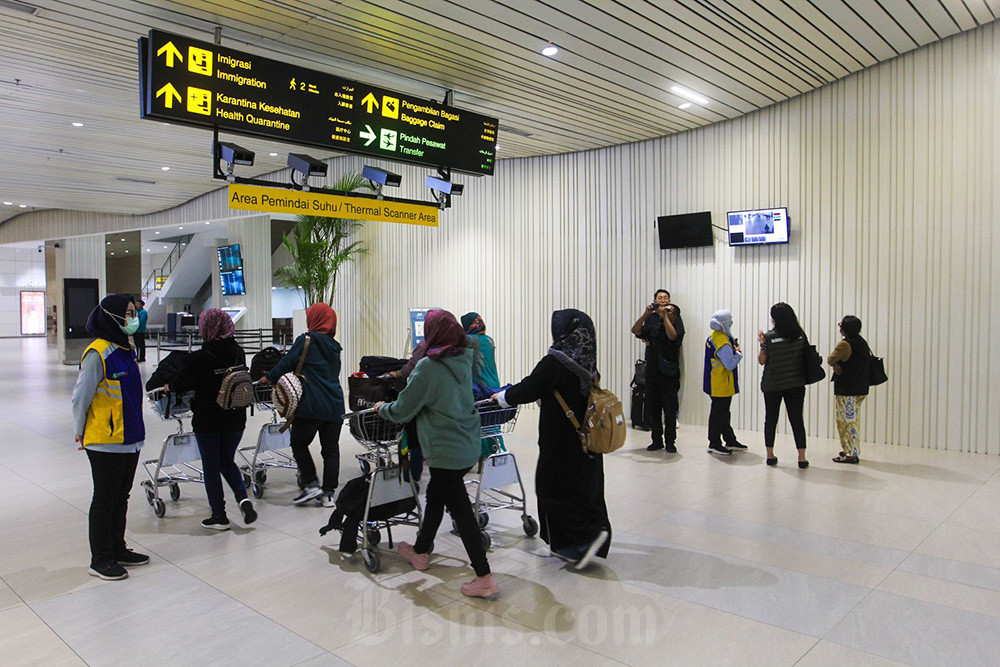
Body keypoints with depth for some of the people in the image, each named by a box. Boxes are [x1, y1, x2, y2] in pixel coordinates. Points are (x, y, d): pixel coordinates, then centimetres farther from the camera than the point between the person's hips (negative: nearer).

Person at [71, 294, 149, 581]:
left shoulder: (126, 350, 10)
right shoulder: (97, 354, -18)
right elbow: (81, 396, -13)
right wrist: (80, 432, -3)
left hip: (130, 438, 8)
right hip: (105, 441, -8)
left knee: (121, 496, 18)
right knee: (105, 500, 4)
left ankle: (118, 550, 31)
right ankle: (100, 560, 17)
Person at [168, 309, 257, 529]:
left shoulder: (200, 358, -17)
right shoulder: (238, 352, -2)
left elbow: (183, 383, -5)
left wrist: (170, 387, 17)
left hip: (208, 420, -4)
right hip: (236, 418, 5)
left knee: (211, 466, 9)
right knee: (228, 461, 20)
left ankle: (219, 516, 14)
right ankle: (243, 497, -2)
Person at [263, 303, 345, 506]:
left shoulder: (306, 341, -5)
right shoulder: (334, 346, 14)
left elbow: (287, 363, 0)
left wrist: (270, 377, 18)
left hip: (311, 405, -5)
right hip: (335, 406, 6)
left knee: (299, 443, 11)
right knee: (331, 449, 8)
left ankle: (311, 485, 6)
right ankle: (328, 493, 11)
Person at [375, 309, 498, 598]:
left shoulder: (427, 366, -17)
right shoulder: (465, 360, 3)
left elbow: (402, 411, -9)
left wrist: (382, 408, 11)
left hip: (446, 450, -8)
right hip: (469, 445, 8)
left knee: (460, 510, -2)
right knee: (435, 494, 24)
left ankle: (484, 577, 2)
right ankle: (421, 551, 40)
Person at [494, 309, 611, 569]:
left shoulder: (554, 363, -19)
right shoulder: (587, 364, 2)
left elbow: (528, 389, -14)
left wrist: (501, 397, 5)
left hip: (561, 443, -7)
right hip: (588, 440, 8)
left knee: (550, 489, 7)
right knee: (585, 489, 14)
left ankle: (590, 533, -1)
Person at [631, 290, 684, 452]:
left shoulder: (676, 319, 0)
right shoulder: (651, 319, 9)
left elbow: (673, 335, -19)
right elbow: (635, 331, -4)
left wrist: (664, 316, -19)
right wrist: (645, 314, -14)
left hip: (669, 372, -3)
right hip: (652, 370, 3)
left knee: (670, 409, -2)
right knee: (652, 408, 7)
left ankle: (670, 442, 8)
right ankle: (657, 440, 17)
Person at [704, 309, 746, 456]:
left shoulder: (713, 336, 8)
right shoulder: (723, 342, -24)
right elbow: (730, 364, -25)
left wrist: (733, 349, 6)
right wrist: (738, 353, -9)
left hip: (717, 382, 11)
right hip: (721, 384, -11)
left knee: (724, 412, 18)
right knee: (718, 413, -2)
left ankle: (730, 440, 30)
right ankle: (714, 444, 6)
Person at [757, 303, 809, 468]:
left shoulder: (769, 337, -10)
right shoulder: (800, 335, -2)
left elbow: (762, 360, -5)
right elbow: (807, 355, 7)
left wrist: (762, 343, 2)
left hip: (772, 385, -2)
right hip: (796, 384, 2)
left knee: (771, 419, 9)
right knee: (797, 419, 6)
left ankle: (770, 455, 15)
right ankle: (802, 457, 3)